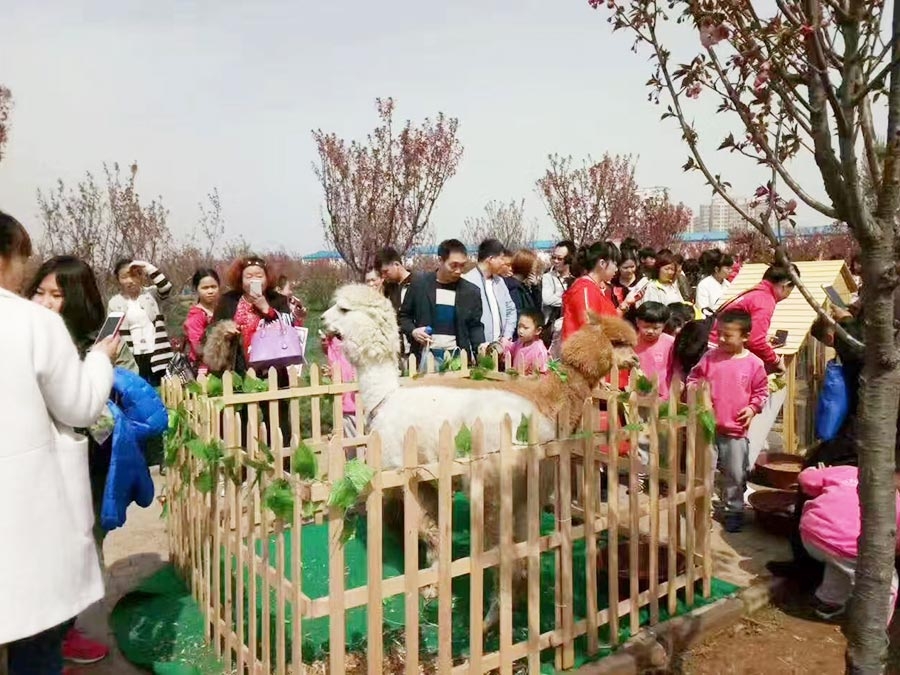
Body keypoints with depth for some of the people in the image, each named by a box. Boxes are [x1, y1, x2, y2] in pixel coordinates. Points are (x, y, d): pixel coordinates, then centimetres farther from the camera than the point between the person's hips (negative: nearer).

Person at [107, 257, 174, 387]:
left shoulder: (151, 294, 4)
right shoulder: (115, 303, 5)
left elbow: (166, 288, -18)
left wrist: (148, 267, -18)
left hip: (157, 355, 0)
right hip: (132, 359, 1)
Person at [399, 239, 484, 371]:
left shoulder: (471, 291, 3)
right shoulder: (419, 283, 0)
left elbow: (475, 325, 8)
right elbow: (404, 315, 9)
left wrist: (480, 345, -10)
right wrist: (412, 331, -11)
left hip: (457, 356, 1)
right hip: (426, 355, -1)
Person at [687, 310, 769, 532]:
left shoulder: (753, 363, -4)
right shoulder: (710, 357, -2)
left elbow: (761, 390, 7)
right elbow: (694, 378, 6)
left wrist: (753, 407, -7)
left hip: (736, 430, 0)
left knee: (735, 473, 10)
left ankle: (734, 510, 26)